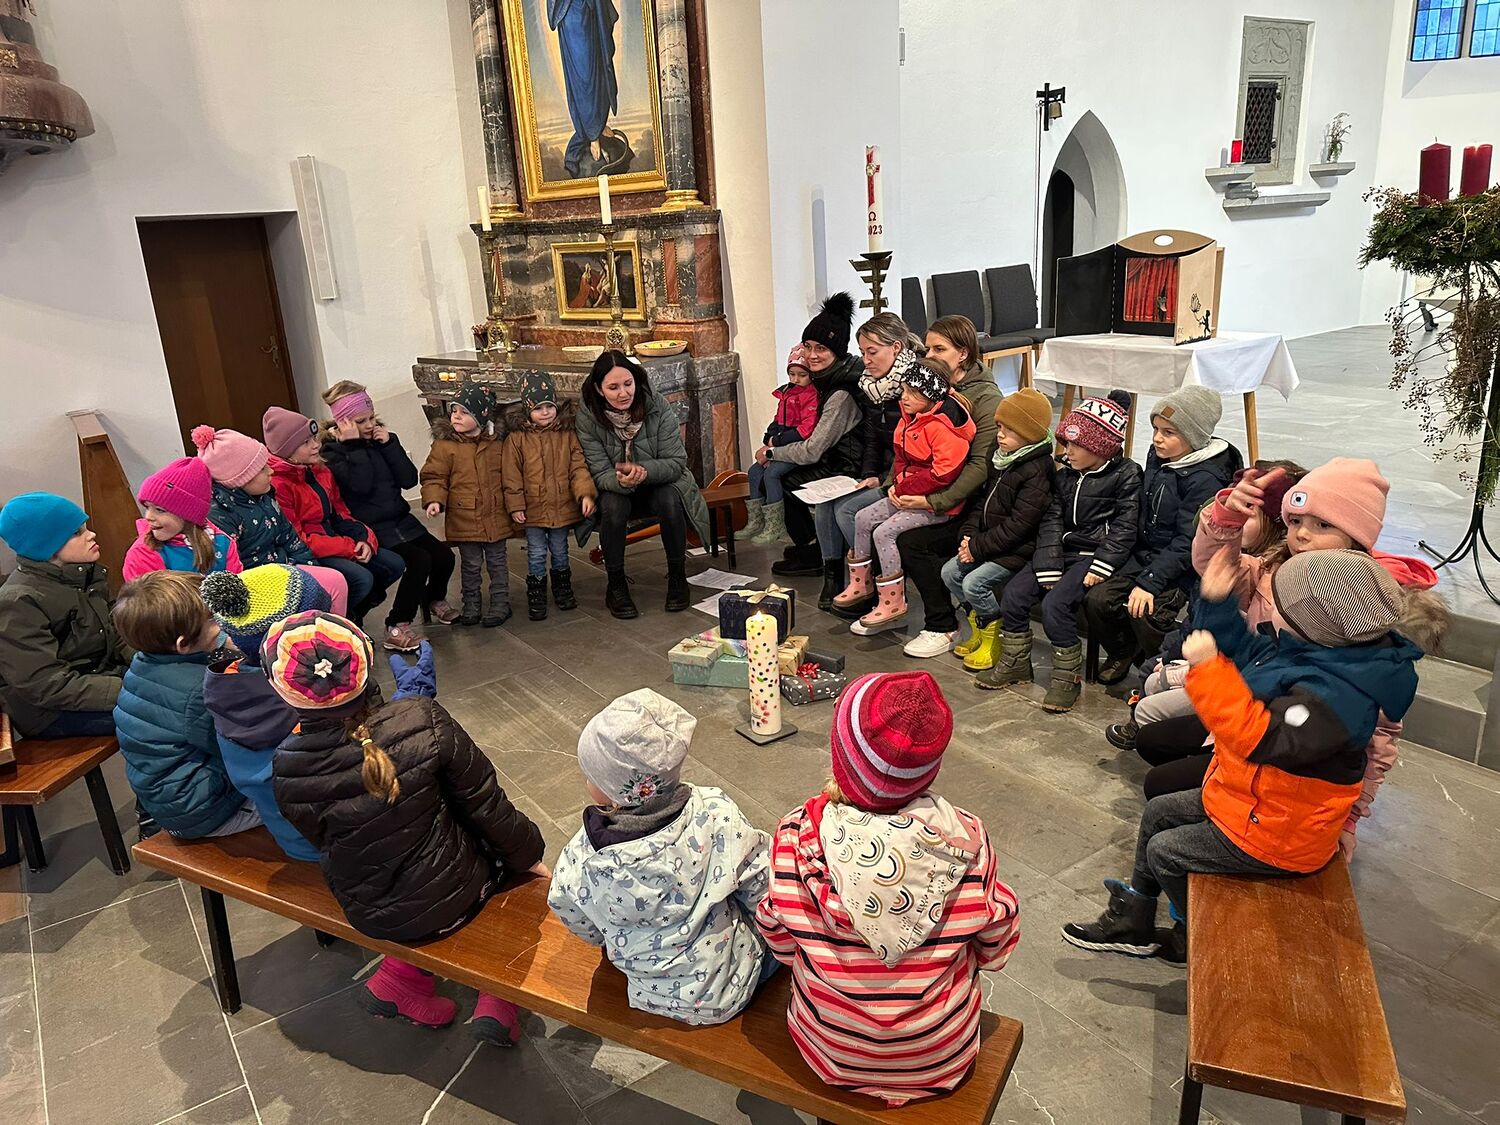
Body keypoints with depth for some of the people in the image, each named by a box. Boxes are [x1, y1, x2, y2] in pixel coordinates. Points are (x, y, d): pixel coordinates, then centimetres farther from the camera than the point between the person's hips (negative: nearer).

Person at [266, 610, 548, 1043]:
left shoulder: (287, 770, -21)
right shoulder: (424, 721, -27)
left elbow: (321, 842, -3)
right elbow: (486, 806, -14)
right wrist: (530, 857, 3)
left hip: (370, 917, 3)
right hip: (453, 897, -3)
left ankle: (401, 977, 22)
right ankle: (496, 1001, 22)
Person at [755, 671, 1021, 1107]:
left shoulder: (796, 840, -27)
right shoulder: (967, 841, -25)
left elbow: (780, 945, -8)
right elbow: (996, 950, -7)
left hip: (830, 1057, 0)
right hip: (941, 1062, 0)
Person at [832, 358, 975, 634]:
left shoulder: (942, 427, -24)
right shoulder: (911, 418, 6)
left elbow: (941, 474, -28)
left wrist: (903, 489, -19)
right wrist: (897, 483, -2)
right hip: (908, 494, 10)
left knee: (885, 532, -19)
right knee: (863, 518, 8)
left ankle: (893, 602, -8)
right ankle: (860, 583, 23)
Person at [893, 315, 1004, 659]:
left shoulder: (986, 397, -13)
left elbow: (980, 465, -21)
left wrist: (935, 501, -26)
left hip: (968, 501, -7)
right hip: (930, 493, 7)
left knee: (912, 540, -24)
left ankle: (942, 627, -8)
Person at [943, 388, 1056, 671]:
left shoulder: (1037, 472, -21)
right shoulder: (1002, 460, 8)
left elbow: (1017, 525, -24)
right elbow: (984, 502, 14)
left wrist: (979, 547, -20)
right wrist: (968, 534, -1)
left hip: (1019, 550, -9)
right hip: (990, 540, 9)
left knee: (974, 583, -20)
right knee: (950, 571, 1)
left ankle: (995, 636, 4)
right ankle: (979, 629, 16)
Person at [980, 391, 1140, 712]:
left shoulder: (1126, 476, -8)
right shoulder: (1066, 475, 9)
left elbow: (1123, 529, -12)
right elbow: (1051, 521, 3)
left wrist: (1100, 567, -21)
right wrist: (1049, 568, -8)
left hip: (1094, 554, -7)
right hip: (1063, 551, 7)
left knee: (1055, 604, -25)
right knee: (1013, 593, -7)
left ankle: (1068, 676, -7)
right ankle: (1015, 664, 10)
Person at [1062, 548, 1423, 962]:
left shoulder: (1332, 694, -35)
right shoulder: (1311, 650, -3)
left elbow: (1258, 738, -42)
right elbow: (1245, 652, 12)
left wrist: (1208, 668, -42)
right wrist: (1216, 603, -2)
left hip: (1274, 835, -10)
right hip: (1250, 796, 10)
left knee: (1163, 852, 0)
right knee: (1158, 812, 16)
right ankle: (1134, 921, 28)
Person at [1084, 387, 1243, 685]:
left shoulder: (1206, 479, -19)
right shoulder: (1157, 457, 5)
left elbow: (1188, 543, -22)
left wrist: (1149, 582, -25)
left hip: (1181, 568, -7)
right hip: (1146, 555, 7)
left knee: (1145, 613, -28)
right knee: (1097, 600, -9)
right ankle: (1122, 652, 19)